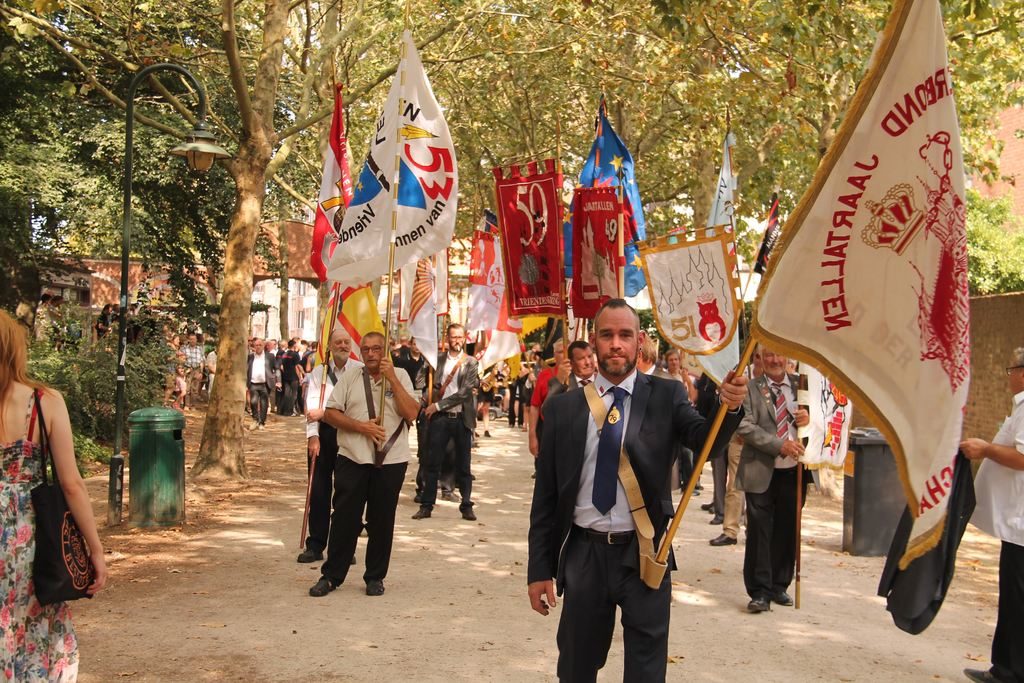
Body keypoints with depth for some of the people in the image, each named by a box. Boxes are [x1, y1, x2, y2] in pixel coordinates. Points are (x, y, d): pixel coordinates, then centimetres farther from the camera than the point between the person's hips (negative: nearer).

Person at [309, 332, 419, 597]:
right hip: (352, 458, 1)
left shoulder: (400, 377, 4)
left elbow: (411, 413, -8)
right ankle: (331, 575, 14)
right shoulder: (349, 379, 7)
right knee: (345, 518, 3)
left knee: (382, 520, 7)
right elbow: (330, 414, 2)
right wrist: (361, 427, -12)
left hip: (391, 460, 0)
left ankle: (375, 577, 20)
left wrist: (392, 379, -13)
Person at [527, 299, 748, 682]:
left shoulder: (665, 396, -1)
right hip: (583, 554, 2)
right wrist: (539, 568, 1)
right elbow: (545, 495, 3)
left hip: (644, 555, -1)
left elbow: (705, 439, -18)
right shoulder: (563, 408, 1)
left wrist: (729, 407, -39)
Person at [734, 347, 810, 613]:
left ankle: (779, 586, 25)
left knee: (787, 532, 11)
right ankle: (760, 591, 7)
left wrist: (809, 418, -7)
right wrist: (780, 445, -20)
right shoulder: (750, 389, -2)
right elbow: (745, 426, -11)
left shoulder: (801, 384, 8)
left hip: (793, 471, 4)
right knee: (760, 532, -1)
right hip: (761, 473, -3)